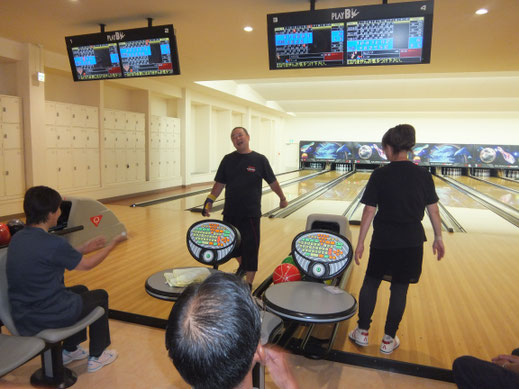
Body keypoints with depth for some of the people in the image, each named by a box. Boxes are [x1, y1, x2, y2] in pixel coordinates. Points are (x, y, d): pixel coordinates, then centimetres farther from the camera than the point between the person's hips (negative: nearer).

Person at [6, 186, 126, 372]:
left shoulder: (17, 239, 0)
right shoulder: (52, 243, -24)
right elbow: (87, 264, -8)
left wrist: (83, 249, 13)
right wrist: (113, 244, 4)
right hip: (49, 316, -8)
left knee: (80, 290, 29)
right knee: (100, 296, 17)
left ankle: (70, 350, 39)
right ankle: (96, 357, 28)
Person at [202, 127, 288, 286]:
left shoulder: (259, 160, -4)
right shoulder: (228, 160, 3)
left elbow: (272, 182, 5)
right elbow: (220, 183, 7)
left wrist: (282, 198, 14)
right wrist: (209, 201, 0)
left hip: (251, 213, -3)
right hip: (230, 213, 4)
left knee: (250, 248, 0)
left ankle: (248, 283, 12)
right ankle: (242, 266, 45)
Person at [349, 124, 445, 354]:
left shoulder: (379, 175, -11)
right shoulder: (423, 175, -3)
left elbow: (369, 211, -11)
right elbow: (433, 209, 1)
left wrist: (360, 242, -4)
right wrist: (438, 237, 13)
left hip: (383, 240, -2)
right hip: (412, 242, 2)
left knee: (371, 282, 16)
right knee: (399, 288, 12)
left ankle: (362, 331, 24)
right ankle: (388, 339, 23)